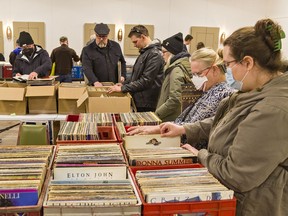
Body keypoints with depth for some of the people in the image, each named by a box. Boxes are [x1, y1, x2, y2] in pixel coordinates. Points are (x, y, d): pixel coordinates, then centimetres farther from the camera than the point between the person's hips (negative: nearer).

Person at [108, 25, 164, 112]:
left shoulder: (154, 54, -17)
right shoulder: (144, 52, 14)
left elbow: (146, 81, -22)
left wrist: (123, 88, -18)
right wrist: (124, 84, 11)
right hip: (138, 100, 9)